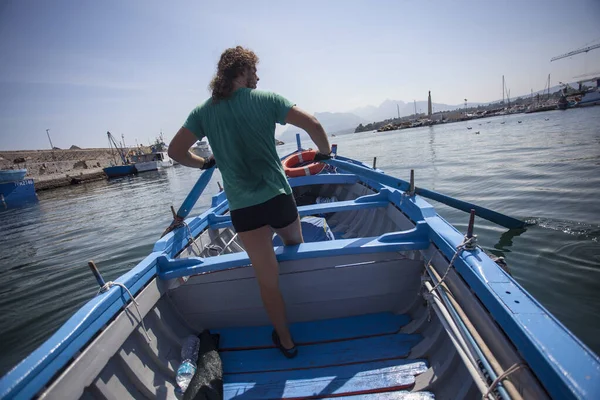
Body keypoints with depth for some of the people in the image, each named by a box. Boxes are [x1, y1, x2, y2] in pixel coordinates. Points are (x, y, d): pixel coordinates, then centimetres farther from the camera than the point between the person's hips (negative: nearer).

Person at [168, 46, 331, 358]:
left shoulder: (203, 111, 4)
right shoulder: (265, 99, -1)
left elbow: (175, 151, 1)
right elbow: (312, 124, -8)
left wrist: (204, 163, 19)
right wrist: (325, 152, 10)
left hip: (243, 208, 1)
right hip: (279, 196, 0)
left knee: (268, 279, 9)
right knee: (295, 246, 29)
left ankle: (285, 341, 29)